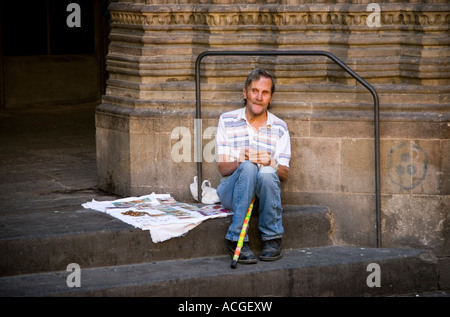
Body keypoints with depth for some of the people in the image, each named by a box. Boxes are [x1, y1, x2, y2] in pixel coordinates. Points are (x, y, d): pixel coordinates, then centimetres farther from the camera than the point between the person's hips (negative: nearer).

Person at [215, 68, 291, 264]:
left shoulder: (279, 127, 6)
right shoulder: (227, 121, 4)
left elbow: (285, 175, 1)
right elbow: (222, 167, -1)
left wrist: (271, 163, -23)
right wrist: (240, 161, -24)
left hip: (264, 193, 1)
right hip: (232, 192, -1)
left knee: (266, 172, -33)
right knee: (248, 167, -33)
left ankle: (272, 238, -19)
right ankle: (237, 239, -31)